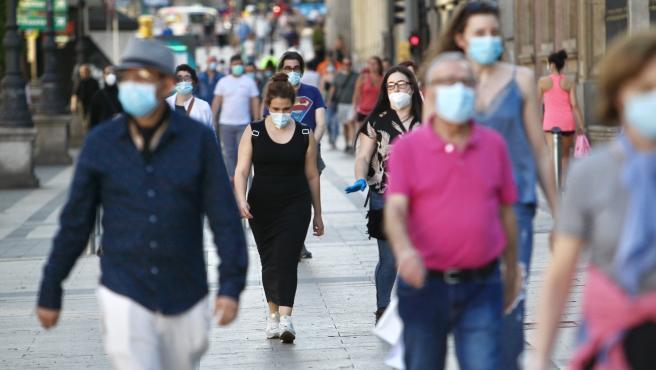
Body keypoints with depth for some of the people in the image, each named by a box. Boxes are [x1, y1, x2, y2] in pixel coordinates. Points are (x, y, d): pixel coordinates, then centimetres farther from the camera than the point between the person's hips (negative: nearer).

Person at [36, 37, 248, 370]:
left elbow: (226, 218, -9)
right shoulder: (100, 143, -6)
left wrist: (232, 287, -21)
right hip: (124, 296, -1)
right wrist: (50, 292, 7)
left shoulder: (199, 140, -8)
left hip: (185, 298, 1)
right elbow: (75, 223, 2)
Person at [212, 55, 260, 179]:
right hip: (226, 123, 1)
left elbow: (255, 102, 3)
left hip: (244, 123, -1)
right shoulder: (223, 82, 5)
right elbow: (216, 101, 4)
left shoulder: (249, 82, 3)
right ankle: (231, 177, 15)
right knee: (229, 153, 7)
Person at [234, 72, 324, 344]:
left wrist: (318, 214, 11)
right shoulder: (253, 132, 2)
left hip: (295, 206, -1)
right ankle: (273, 314, 25)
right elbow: (241, 170, -3)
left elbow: (312, 175, 8)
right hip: (261, 208, 1)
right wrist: (241, 200, -20)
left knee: (286, 260, -13)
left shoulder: (305, 135, 2)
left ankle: (285, 319, -21)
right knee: (269, 262, 9)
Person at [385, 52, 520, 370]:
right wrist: (404, 250, -33)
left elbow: (506, 212, 13)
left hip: (481, 286, 1)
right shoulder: (407, 147, -1)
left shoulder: (494, 144, 6)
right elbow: (395, 209, -13)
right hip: (425, 284, -1)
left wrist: (512, 271, 17)